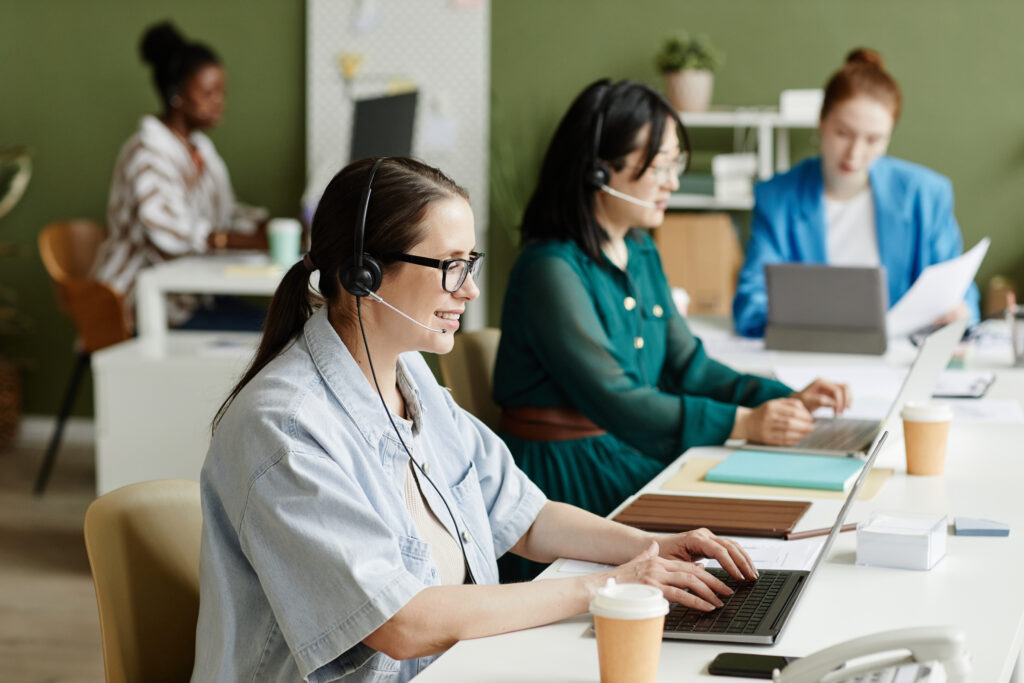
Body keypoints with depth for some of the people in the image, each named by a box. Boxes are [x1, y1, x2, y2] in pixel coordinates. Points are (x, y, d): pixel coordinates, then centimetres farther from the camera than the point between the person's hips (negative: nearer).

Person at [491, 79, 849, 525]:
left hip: (637, 456, 8)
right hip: (569, 473, -8)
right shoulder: (551, 269, -17)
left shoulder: (641, 254, 12)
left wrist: (784, 400, -4)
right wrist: (742, 424, -28)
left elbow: (686, 366, 12)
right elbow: (611, 399, -23)